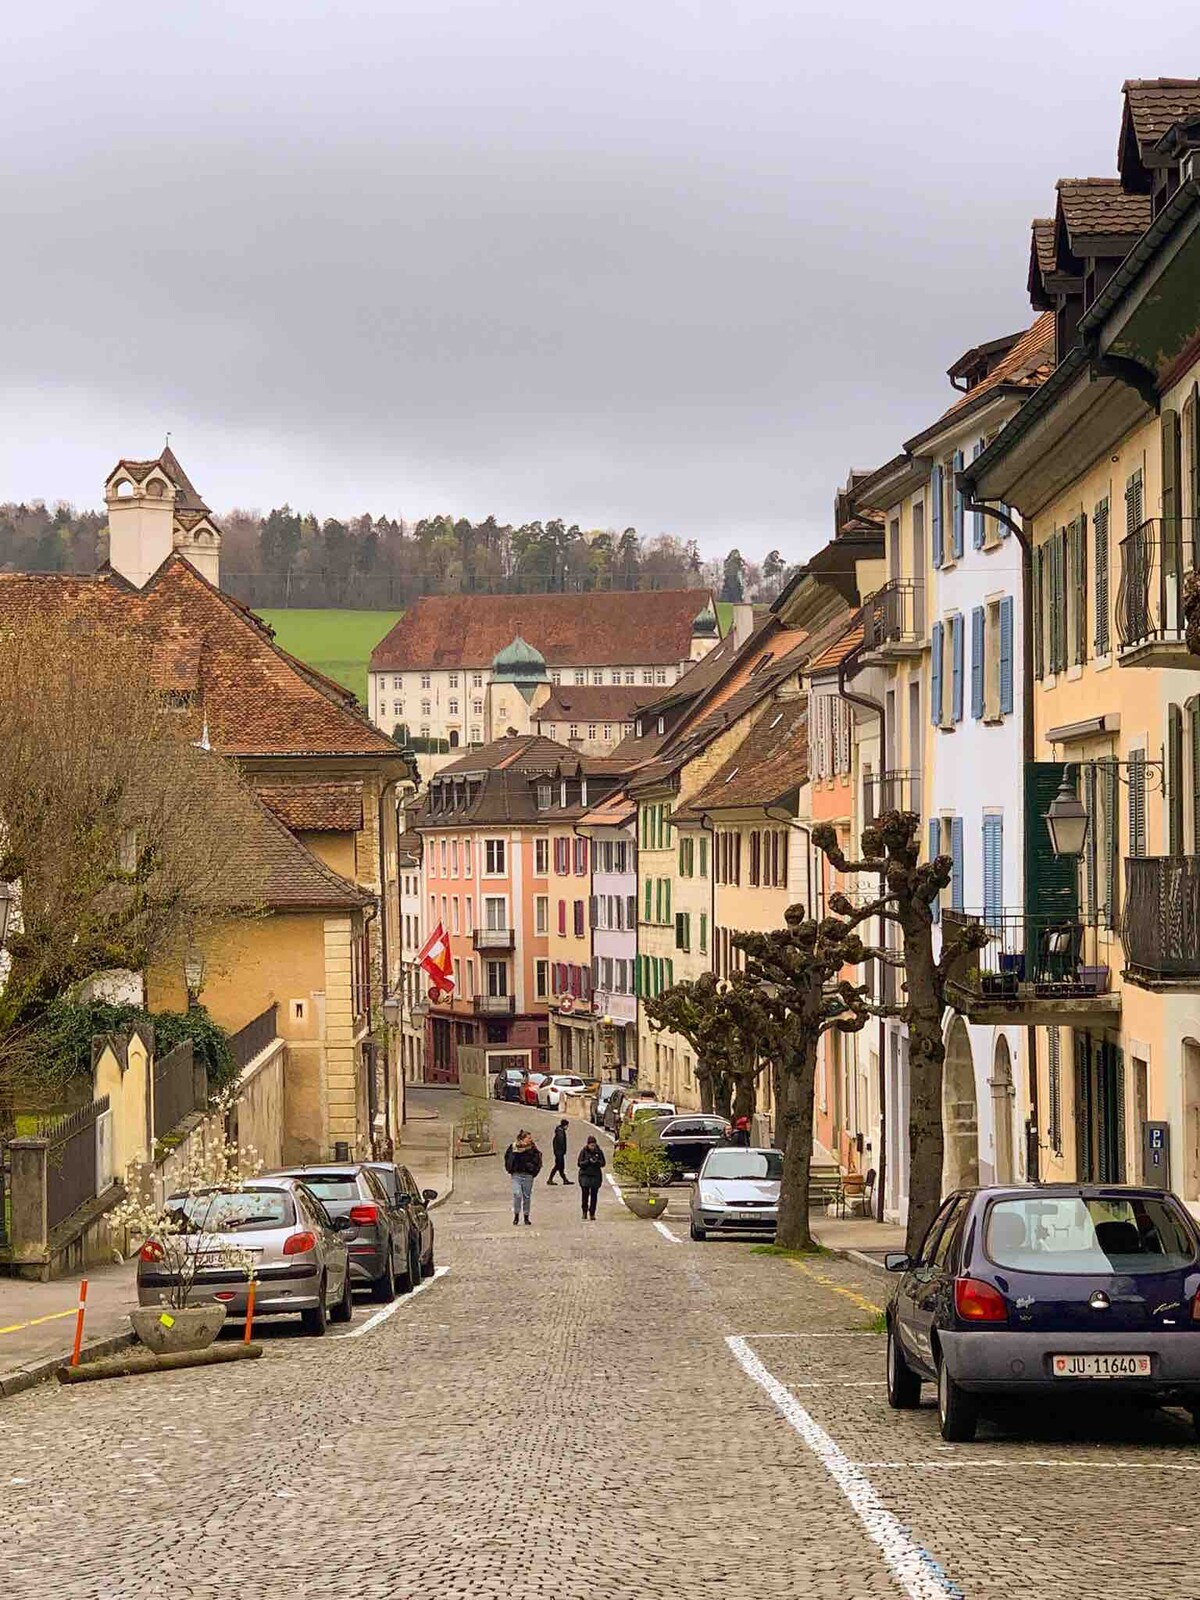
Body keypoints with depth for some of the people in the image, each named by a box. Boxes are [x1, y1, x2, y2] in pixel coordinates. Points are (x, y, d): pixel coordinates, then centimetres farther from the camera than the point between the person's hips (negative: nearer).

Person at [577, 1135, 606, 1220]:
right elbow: (579, 1163, -3)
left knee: (594, 1195, 2)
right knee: (585, 1194, -7)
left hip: (596, 1176, 1)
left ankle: (592, 1213, 9)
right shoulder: (584, 1151, -1)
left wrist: (597, 1162, -17)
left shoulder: (599, 1151, 2)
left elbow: (603, 1163, 4)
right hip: (585, 1175, -1)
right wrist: (588, 1161, -17)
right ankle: (584, 1212, 10)